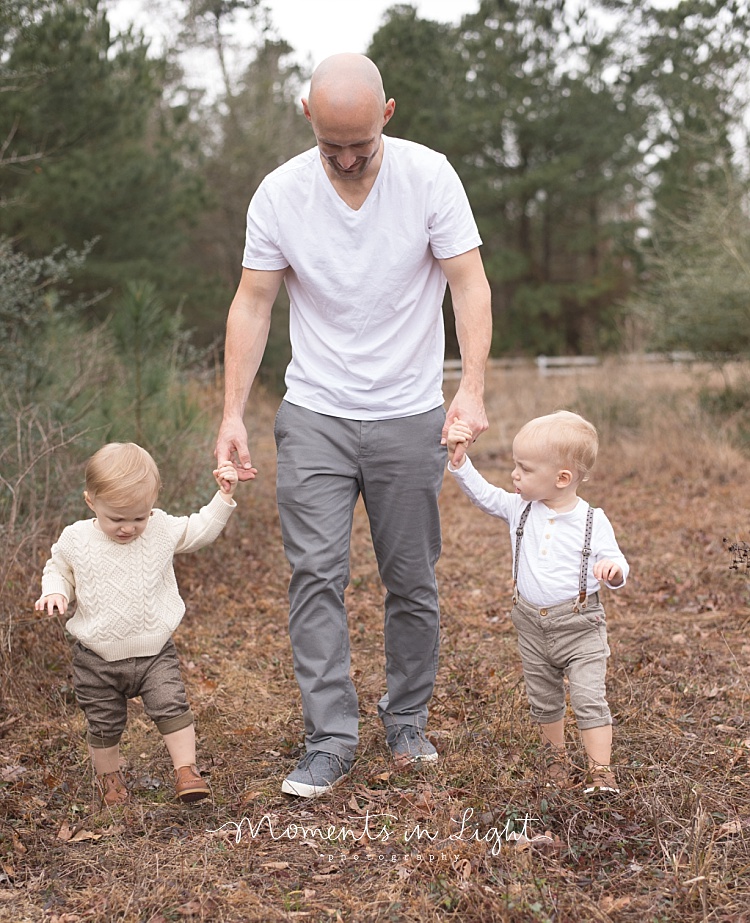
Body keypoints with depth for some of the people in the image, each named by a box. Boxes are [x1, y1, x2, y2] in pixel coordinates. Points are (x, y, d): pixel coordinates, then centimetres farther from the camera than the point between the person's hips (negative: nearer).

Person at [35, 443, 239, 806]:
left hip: (155, 652, 0)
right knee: (103, 723, 12)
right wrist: (54, 591, -13)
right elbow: (58, 570, 8)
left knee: (172, 706, -12)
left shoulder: (162, 530, -8)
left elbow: (199, 531, 9)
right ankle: (108, 776, 35)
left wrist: (223, 497, 1)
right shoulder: (75, 540, -10)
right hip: (97, 659, 0)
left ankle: (186, 770, 2)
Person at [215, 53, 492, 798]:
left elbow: (468, 283, -9)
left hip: (410, 417, 0)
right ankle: (329, 742, 0)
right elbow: (252, 303, -1)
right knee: (316, 574, -8)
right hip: (314, 415, 0)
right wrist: (232, 413, -8)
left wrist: (472, 388, -22)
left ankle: (407, 722, 26)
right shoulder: (279, 193, -5)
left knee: (412, 582, 7)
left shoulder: (428, 175, -8)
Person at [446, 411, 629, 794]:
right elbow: (481, 492, 5)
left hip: (579, 626, -4)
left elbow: (615, 565, -9)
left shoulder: (593, 522, -12)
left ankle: (601, 770, -2)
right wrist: (459, 459, -7)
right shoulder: (520, 509, -1)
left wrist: (614, 570, -33)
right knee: (544, 700, 17)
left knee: (589, 698, -10)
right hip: (533, 626, 5)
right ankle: (556, 756, 36)